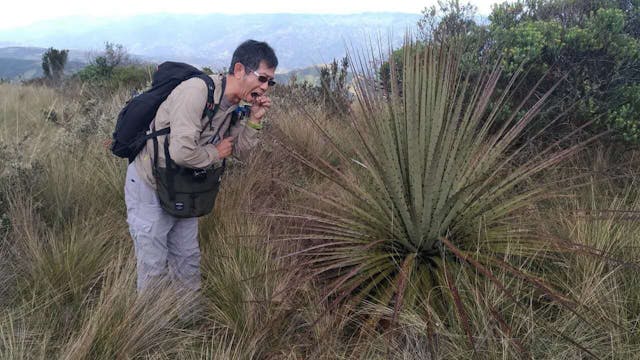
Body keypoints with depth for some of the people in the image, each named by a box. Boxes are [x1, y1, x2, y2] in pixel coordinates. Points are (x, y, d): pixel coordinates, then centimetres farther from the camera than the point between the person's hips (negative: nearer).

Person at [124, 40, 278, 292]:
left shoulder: (234, 105, -3)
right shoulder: (195, 91, -30)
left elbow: (239, 151, 5)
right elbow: (181, 152, -37)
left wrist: (255, 120, -11)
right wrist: (216, 153, -19)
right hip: (149, 186, -8)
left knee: (188, 259, 19)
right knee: (153, 266, 5)